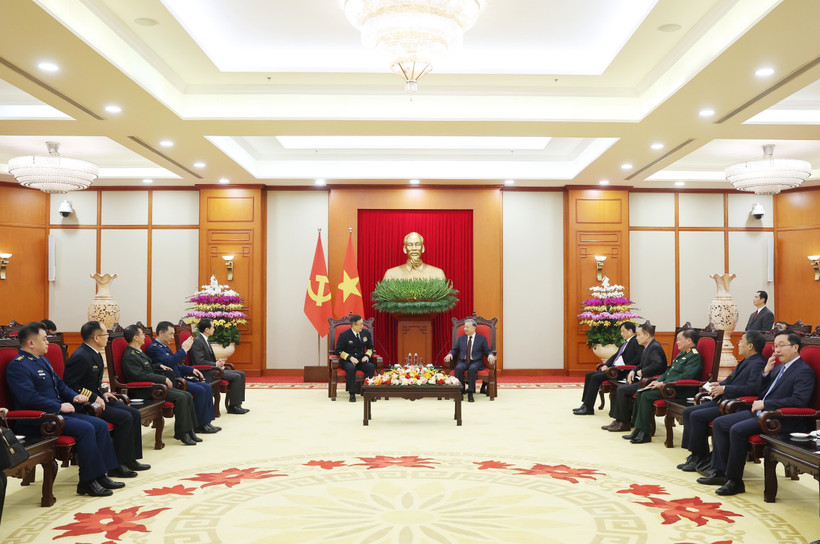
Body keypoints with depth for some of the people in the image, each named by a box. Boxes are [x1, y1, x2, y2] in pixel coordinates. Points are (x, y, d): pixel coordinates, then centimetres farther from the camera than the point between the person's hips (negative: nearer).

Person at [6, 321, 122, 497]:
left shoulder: (42, 360, 19)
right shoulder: (18, 366, -13)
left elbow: (59, 384, 27)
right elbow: (29, 398, -23)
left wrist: (74, 396, 8)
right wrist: (60, 406, -19)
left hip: (57, 412, 10)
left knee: (101, 425, -4)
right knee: (85, 428, -26)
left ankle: (100, 475, -1)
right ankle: (87, 482, -17)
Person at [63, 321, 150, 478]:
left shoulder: (94, 353, 11)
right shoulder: (81, 357, -20)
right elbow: (70, 385, -22)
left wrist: (102, 392, 6)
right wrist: (93, 398, -22)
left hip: (96, 398, 10)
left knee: (135, 414, 1)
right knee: (125, 417, -21)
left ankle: (130, 459, 7)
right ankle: (116, 465, -12)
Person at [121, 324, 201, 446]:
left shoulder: (138, 352, 18)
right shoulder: (129, 356, -14)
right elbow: (141, 376, -23)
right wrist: (163, 379, -19)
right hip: (145, 392, -10)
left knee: (187, 395, -3)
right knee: (181, 397, -23)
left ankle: (189, 430, 0)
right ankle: (181, 433, -16)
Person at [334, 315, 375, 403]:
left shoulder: (366, 333, 7)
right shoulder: (344, 335, -5)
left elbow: (370, 348, 16)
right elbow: (338, 351, -4)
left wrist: (367, 355, -7)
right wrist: (350, 357, -19)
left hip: (361, 360, 3)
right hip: (347, 361, -3)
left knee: (371, 366, -29)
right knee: (351, 368, -38)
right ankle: (352, 394, -29)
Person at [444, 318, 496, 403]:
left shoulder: (482, 338, 9)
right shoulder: (461, 338, 18)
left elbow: (487, 351, 6)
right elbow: (455, 350, 17)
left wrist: (490, 355, -17)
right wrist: (450, 354, -5)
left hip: (476, 362, -2)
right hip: (463, 361, 3)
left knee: (472, 369, -37)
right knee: (458, 368, -33)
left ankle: (470, 393, -33)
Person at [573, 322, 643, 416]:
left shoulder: (636, 342, -7)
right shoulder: (625, 343, 23)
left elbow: (640, 357, -21)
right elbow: (615, 356, 25)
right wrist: (605, 365, 8)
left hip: (621, 371, -10)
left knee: (595, 377, -22)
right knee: (589, 375, 2)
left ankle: (588, 408, -17)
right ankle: (585, 404, 1)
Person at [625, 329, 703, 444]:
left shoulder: (695, 356, -11)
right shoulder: (681, 353, 22)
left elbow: (686, 376, -23)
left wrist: (664, 383, -22)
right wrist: (658, 381, 8)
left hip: (679, 390, -10)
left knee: (646, 395, -22)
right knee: (640, 393, -1)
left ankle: (644, 433, -17)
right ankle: (637, 429, -1)